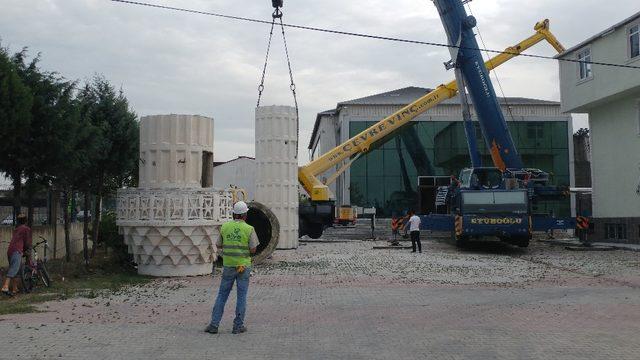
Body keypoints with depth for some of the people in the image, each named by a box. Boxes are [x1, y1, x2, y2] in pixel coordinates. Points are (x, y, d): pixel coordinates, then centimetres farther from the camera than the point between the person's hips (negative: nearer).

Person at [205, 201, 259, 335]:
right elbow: (253, 250, -8)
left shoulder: (225, 227, -1)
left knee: (222, 295, 10)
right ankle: (238, 326, 9)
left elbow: (218, 245, 7)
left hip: (228, 265, 2)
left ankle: (214, 324, 9)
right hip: (244, 266, -2)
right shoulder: (249, 229, -8)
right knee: (241, 296, 6)